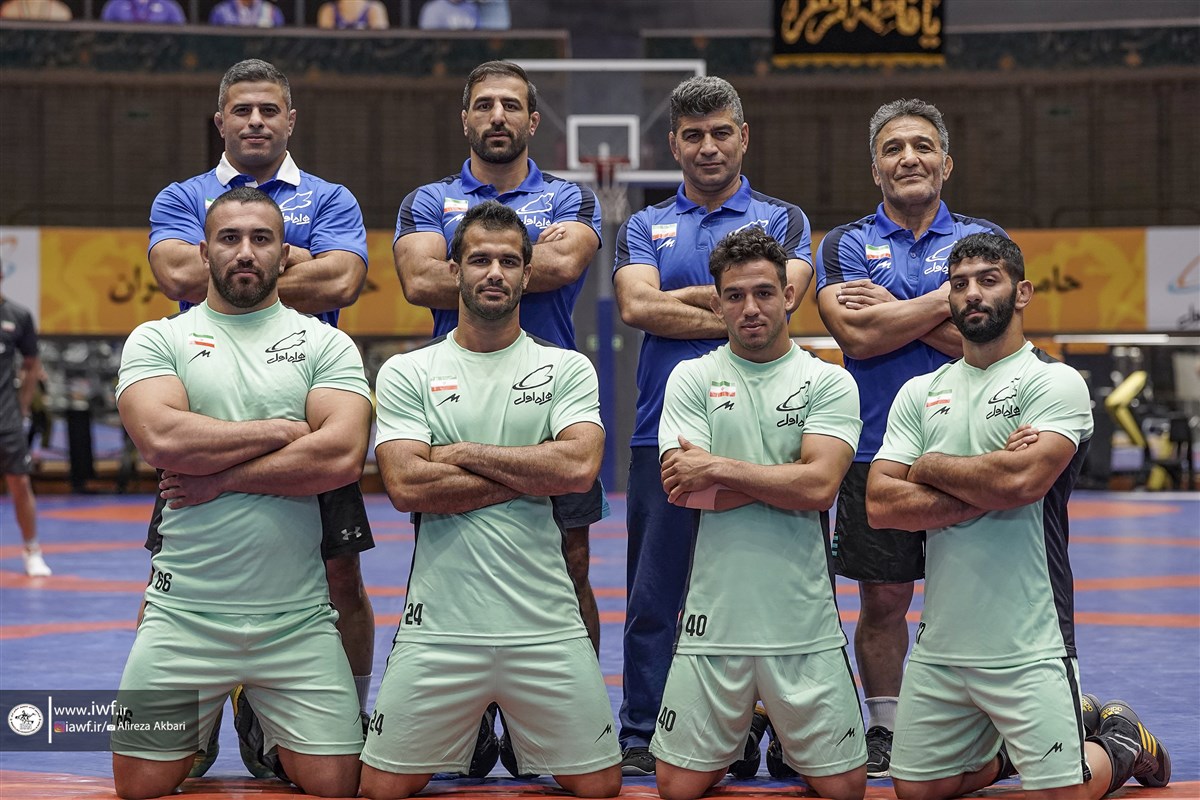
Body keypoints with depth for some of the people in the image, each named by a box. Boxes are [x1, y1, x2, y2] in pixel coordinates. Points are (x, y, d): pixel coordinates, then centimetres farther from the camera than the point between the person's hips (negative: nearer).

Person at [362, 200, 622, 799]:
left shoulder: (568, 368, 6)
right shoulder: (406, 373, 4)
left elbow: (579, 467, -11)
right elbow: (405, 486, -10)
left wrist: (462, 453, -9)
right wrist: (530, 475, -9)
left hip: (548, 630, 1)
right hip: (438, 630, 0)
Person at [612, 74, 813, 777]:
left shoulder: (782, 219, 11)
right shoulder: (646, 227, 14)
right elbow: (637, 306, -4)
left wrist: (681, 297, -3)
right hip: (664, 434, 1)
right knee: (655, 594, 2)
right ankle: (642, 737, 7)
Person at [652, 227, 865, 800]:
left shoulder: (829, 382, 4)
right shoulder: (692, 378, 5)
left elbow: (821, 485, -12)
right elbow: (685, 491, -8)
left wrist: (718, 467, -12)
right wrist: (786, 479, -9)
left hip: (805, 623, 0)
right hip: (715, 618, 0)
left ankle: (785, 731, 34)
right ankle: (732, 740, 32)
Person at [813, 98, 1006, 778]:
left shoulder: (982, 239, 7)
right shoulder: (846, 245, 8)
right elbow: (857, 336, -10)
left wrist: (892, 310, -9)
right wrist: (947, 301, -10)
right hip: (877, 449, 0)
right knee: (882, 600, 4)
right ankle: (883, 731, 14)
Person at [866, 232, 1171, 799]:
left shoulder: (1054, 382, -5)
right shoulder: (920, 393, 10)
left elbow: (1021, 481, -22)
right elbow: (880, 505, -2)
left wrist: (931, 466, -7)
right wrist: (985, 490, -12)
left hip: (1028, 649, -5)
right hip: (938, 644, 5)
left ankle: (1122, 743, 25)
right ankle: (1007, 748, 35)